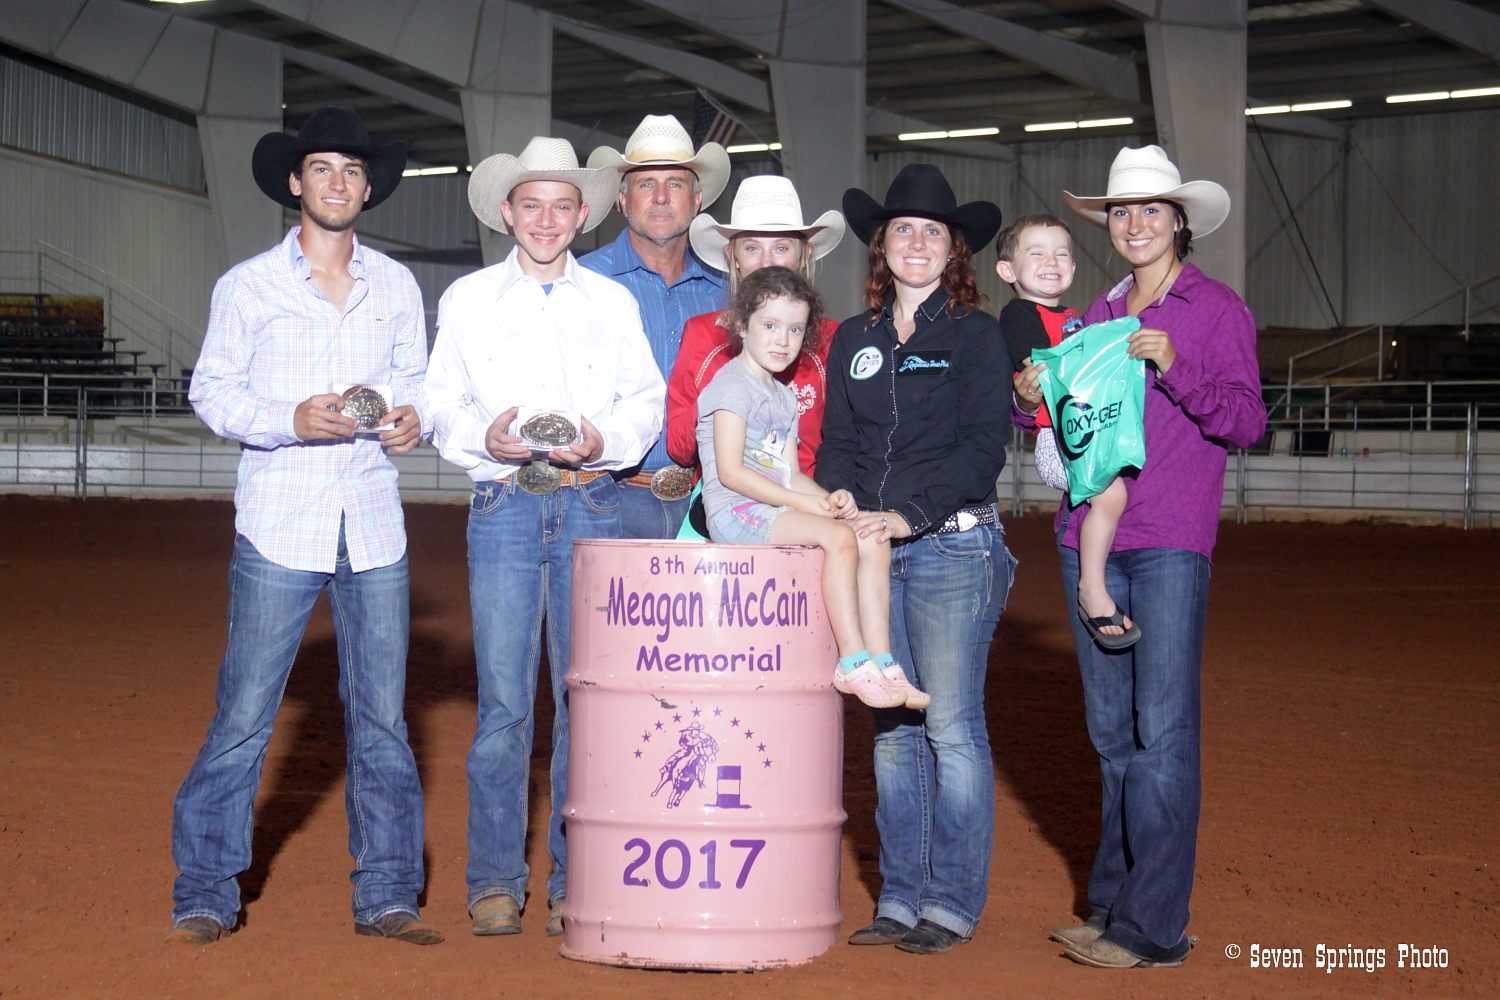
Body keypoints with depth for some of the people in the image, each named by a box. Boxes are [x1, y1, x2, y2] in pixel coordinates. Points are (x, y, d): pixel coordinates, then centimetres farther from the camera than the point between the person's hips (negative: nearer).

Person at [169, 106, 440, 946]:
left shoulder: (397, 286, 13)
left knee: (382, 715, 4)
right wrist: (292, 421, -14)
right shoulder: (248, 285, 4)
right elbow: (213, 392, 2)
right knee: (244, 713, -4)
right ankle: (207, 893, 8)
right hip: (280, 525, -3)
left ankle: (387, 894, 13)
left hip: (374, 525, 3)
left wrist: (413, 417, -5)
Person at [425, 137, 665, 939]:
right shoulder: (467, 300, 12)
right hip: (503, 504, -1)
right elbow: (442, 405, 9)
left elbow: (647, 403, 9)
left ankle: (575, 881, 8)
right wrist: (486, 437, -10)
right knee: (503, 698, -4)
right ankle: (495, 881, 5)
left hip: (592, 503, 1)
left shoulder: (613, 302, 13)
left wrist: (601, 438, -10)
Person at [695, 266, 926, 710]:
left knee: (874, 541, -6)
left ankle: (881, 662, -10)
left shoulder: (784, 398, 21)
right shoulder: (733, 384, -7)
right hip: (736, 512, -9)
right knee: (838, 537, -27)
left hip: (775, 509, 9)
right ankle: (853, 661, -25)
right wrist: (802, 503, -17)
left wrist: (828, 498, -4)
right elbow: (731, 472, -16)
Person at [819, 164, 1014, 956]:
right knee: (891, 728, 8)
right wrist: (841, 504, -8)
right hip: (872, 551, 5)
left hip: (954, 544, -5)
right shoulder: (853, 340, 14)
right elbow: (836, 442, 13)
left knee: (951, 726, -4)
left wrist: (910, 514, -18)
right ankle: (901, 897, 15)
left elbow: (984, 447, -8)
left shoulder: (975, 335, 0)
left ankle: (953, 902, 4)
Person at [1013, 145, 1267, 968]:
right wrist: (1033, 399, -1)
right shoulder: (1098, 314, 16)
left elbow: (1245, 422, -8)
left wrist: (1175, 367, -21)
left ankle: (1152, 927, -6)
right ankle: (1112, 904, 17)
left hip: (1170, 545, -6)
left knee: (1161, 731, -8)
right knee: (1110, 732, 10)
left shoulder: (1218, 311, 0)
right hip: (1089, 537, 6)